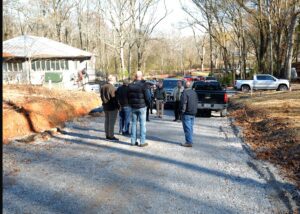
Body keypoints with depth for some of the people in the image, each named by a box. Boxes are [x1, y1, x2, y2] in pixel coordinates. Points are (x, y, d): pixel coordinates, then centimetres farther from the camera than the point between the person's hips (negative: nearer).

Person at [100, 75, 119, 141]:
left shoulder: (102, 87, 7)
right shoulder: (112, 88, -19)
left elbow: (102, 97, 12)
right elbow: (114, 98, -17)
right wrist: (118, 106, -7)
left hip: (105, 106, 8)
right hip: (112, 107, -8)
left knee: (107, 121, 13)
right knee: (112, 122, -3)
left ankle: (107, 135, 19)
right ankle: (111, 136, 0)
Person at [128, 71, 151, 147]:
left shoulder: (130, 85, 3)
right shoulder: (143, 85, -14)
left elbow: (128, 96, 9)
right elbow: (147, 97, -14)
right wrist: (147, 103, 4)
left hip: (133, 107, 5)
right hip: (141, 107, -5)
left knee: (133, 123, 13)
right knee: (142, 124, 1)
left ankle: (133, 141, 17)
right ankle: (142, 142, 2)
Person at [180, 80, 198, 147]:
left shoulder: (185, 92, -15)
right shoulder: (194, 92, 12)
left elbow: (183, 103, -19)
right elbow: (196, 102, 16)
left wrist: (182, 111, -12)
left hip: (187, 113, -8)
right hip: (193, 113, 8)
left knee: (187, 128, -4)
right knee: (190, 127, 15)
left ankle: (189, 142, -4)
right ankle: (190, 141, 21)